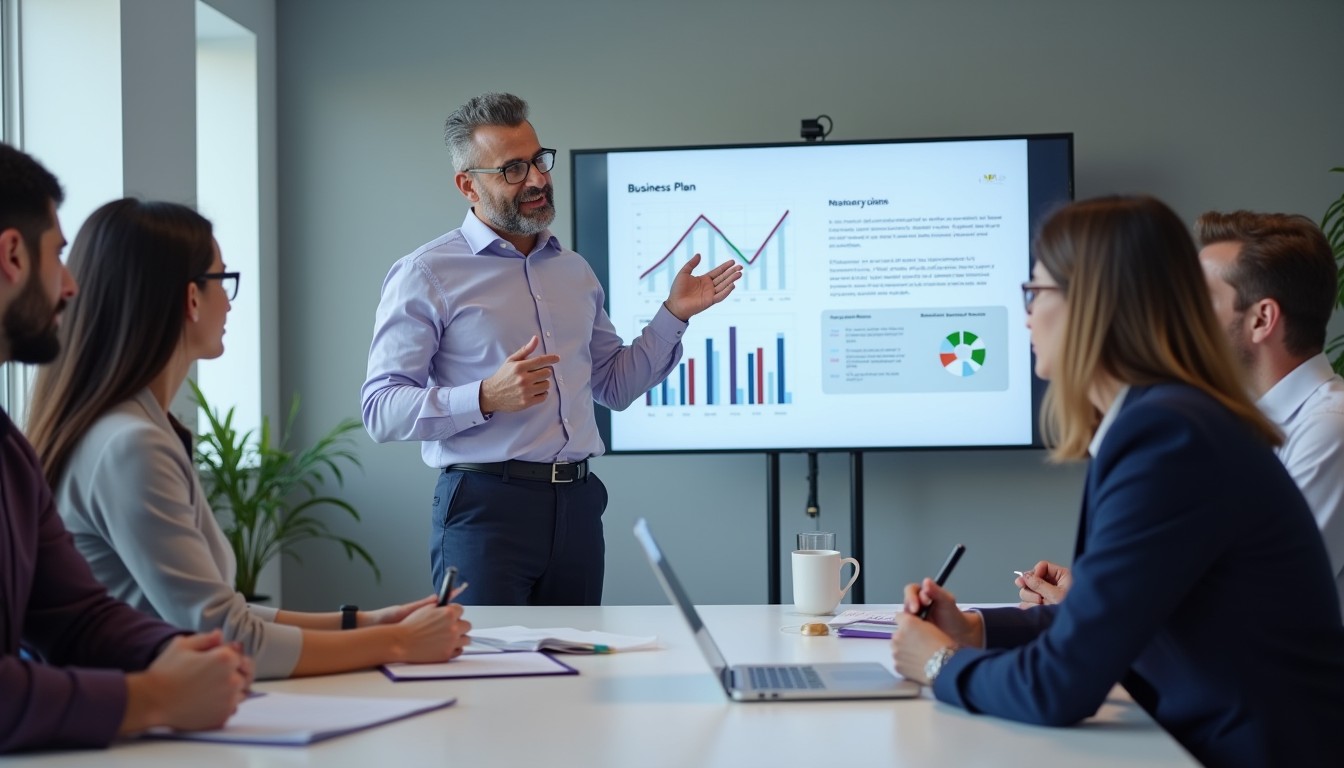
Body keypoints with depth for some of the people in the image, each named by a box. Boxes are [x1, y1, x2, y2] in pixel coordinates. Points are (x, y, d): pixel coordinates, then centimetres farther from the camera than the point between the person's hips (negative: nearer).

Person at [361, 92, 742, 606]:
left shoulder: (574, 270, 16)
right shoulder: (426, 275, -4)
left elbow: (615, 386, 23)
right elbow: (380, 410, -11)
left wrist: (674, 314, 11)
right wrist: (487, 398, -23)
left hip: (577, 505, 6)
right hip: (485, 505, -6)